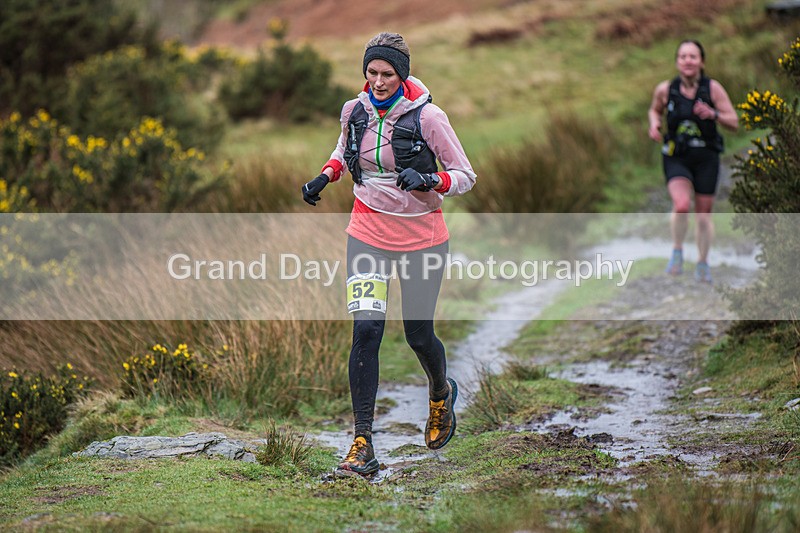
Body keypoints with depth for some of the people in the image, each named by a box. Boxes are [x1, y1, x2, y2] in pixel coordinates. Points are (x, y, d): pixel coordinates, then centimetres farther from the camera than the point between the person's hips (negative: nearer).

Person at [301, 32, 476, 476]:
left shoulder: (427, 117, -15)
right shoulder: (354, 111, -2)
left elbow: (465, 176, -9)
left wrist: (428, 180, -28)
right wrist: (325, 176, 3)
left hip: (421, 235, -2)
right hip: (368, 232, 2)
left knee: (418, 335, 7)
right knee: (365, 329, -13)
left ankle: (441, 394, 44)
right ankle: (362, 445, -12)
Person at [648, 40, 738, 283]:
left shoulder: (713, 88, -9)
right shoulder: (665, 89, -5)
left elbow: (734, 123, -6)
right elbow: (655, 110, 17)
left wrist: (714, 114, -24)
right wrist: (654, 123, -5)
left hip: (706, 158, 1)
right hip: (676, 159, 0)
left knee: (703, 215, 9)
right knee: (682, 206, -25)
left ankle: (703, 263, 30)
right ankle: (677, 252, 0)